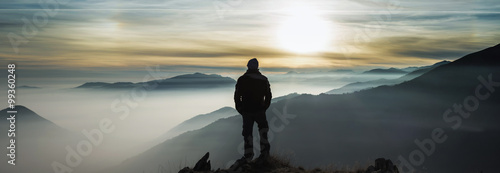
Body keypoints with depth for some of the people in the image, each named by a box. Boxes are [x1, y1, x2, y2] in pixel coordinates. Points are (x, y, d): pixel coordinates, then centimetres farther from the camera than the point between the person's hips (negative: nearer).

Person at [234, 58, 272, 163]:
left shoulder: (242, 79, -5)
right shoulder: (264, 79, 2)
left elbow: (237, 96, -5)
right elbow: (268, 96, 7)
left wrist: (239, 109, 7)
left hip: (247, 111, -1)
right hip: (260, 111, 2)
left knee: (247, 133, 7)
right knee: (263, 128, 22)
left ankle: (248, 156, 9)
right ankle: (265, 149, 11)